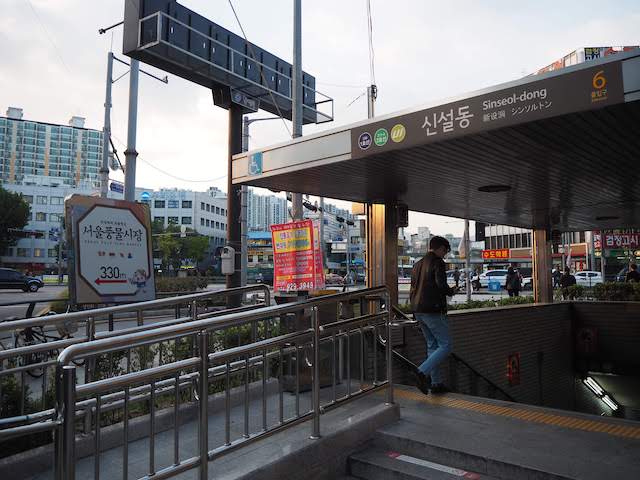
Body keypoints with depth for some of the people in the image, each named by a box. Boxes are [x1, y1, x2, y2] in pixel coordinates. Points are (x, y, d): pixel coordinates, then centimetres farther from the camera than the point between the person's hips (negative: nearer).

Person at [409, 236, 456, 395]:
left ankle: (436, 383, 15)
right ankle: (422, 372, -15)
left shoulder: (417, 264, 17)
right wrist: (451, 291, 1)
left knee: (432, 346, 14)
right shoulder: (438, 262, -8)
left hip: (418, 311, 8)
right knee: (445, 345, -2)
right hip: (433, 311, -8)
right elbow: (441, 285, -20)